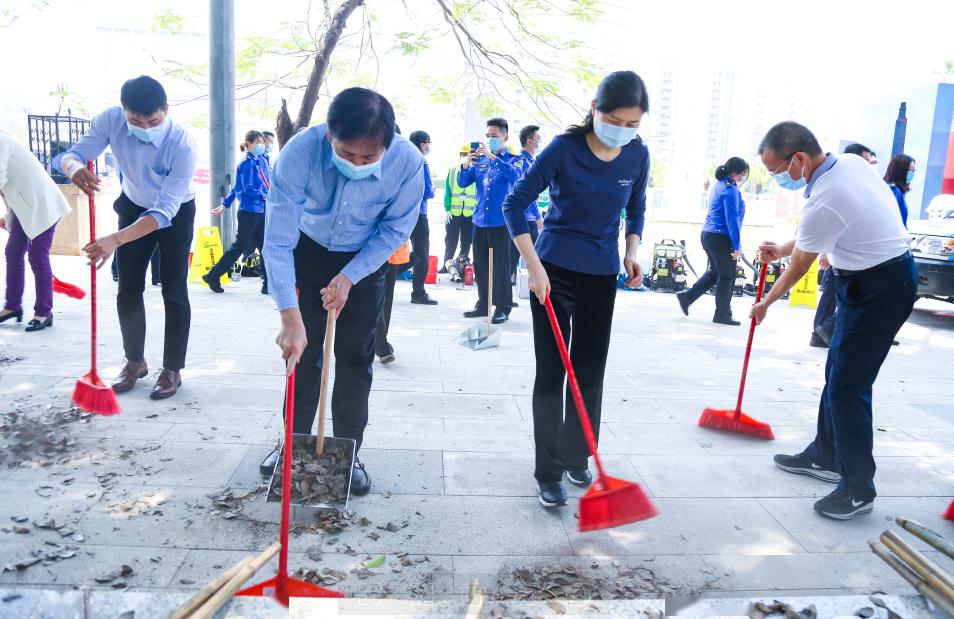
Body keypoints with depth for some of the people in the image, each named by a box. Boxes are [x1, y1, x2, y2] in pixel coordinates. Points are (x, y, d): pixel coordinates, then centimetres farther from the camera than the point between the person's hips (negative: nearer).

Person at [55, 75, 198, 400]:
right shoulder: (111, 120, -24)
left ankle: (172, 369, 8)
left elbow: (164, 211, -38)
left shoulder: (183, 146, -36)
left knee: (174, 292, -4)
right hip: (133, 207, 4)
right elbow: (72, 154, -18)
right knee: (128, 290, 7)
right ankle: (135, 361, 23)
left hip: (175, 214, -4)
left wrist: (116, 239, -50)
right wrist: (74, 168, -45)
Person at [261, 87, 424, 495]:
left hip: (366, 260, 0)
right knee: (302, 351, 5)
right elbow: (278, 241, -33)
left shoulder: (408, 161, -30)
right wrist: (290, 318, -37)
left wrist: (349, 277, -20)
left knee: (355, 357, 4)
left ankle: (348, 453, 18)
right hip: (309, 251, 0)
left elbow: (395, 229, -14)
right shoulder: (300, 152, -34)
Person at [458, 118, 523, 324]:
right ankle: (483, 304, 21)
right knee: (480, 266, 10)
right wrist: (466, 164, -11)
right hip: (480, 220, 5)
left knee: (501, 266, -3)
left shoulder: (514, 159, 1)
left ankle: (503, 308, 5)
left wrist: (492, 156, -26)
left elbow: (514, 175, -21)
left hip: (501, 221, -5)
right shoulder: (480, 159, 12)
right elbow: (462, 183, 7)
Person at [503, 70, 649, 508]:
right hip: (554, 270, -4)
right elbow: (515, 203, -13)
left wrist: (631, 253, -2)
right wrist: (533, 266, -19)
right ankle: (549, 472, 9)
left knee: (590, 371, 10)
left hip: (602, 275, 4)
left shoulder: (638, 155, -2)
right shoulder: (564, 149, -14)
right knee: (552, 372, -1)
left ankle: (577, 459, 28)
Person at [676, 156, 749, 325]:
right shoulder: (731, 190, -16)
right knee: (727, 276, 2)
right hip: (721, 237, -9)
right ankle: (723, 314, 11)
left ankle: (687, 296, 15)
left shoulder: (719, 185, 14)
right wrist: (737, 245, -18)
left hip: (709, 235, 9)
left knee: (714, 272, 19)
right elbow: (732, 219, -19)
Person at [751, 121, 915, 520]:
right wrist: (784, 248, 26)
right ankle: (826, 457, 31)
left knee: (848, 387, -6)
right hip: (886, 272, 10)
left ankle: (858, 489, 6)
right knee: (837, 374, 17)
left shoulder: (824, 202, -27)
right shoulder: (849, 162, 0)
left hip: (879, 289, -10)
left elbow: (799, 267, -11)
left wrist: (765, 303, 6)